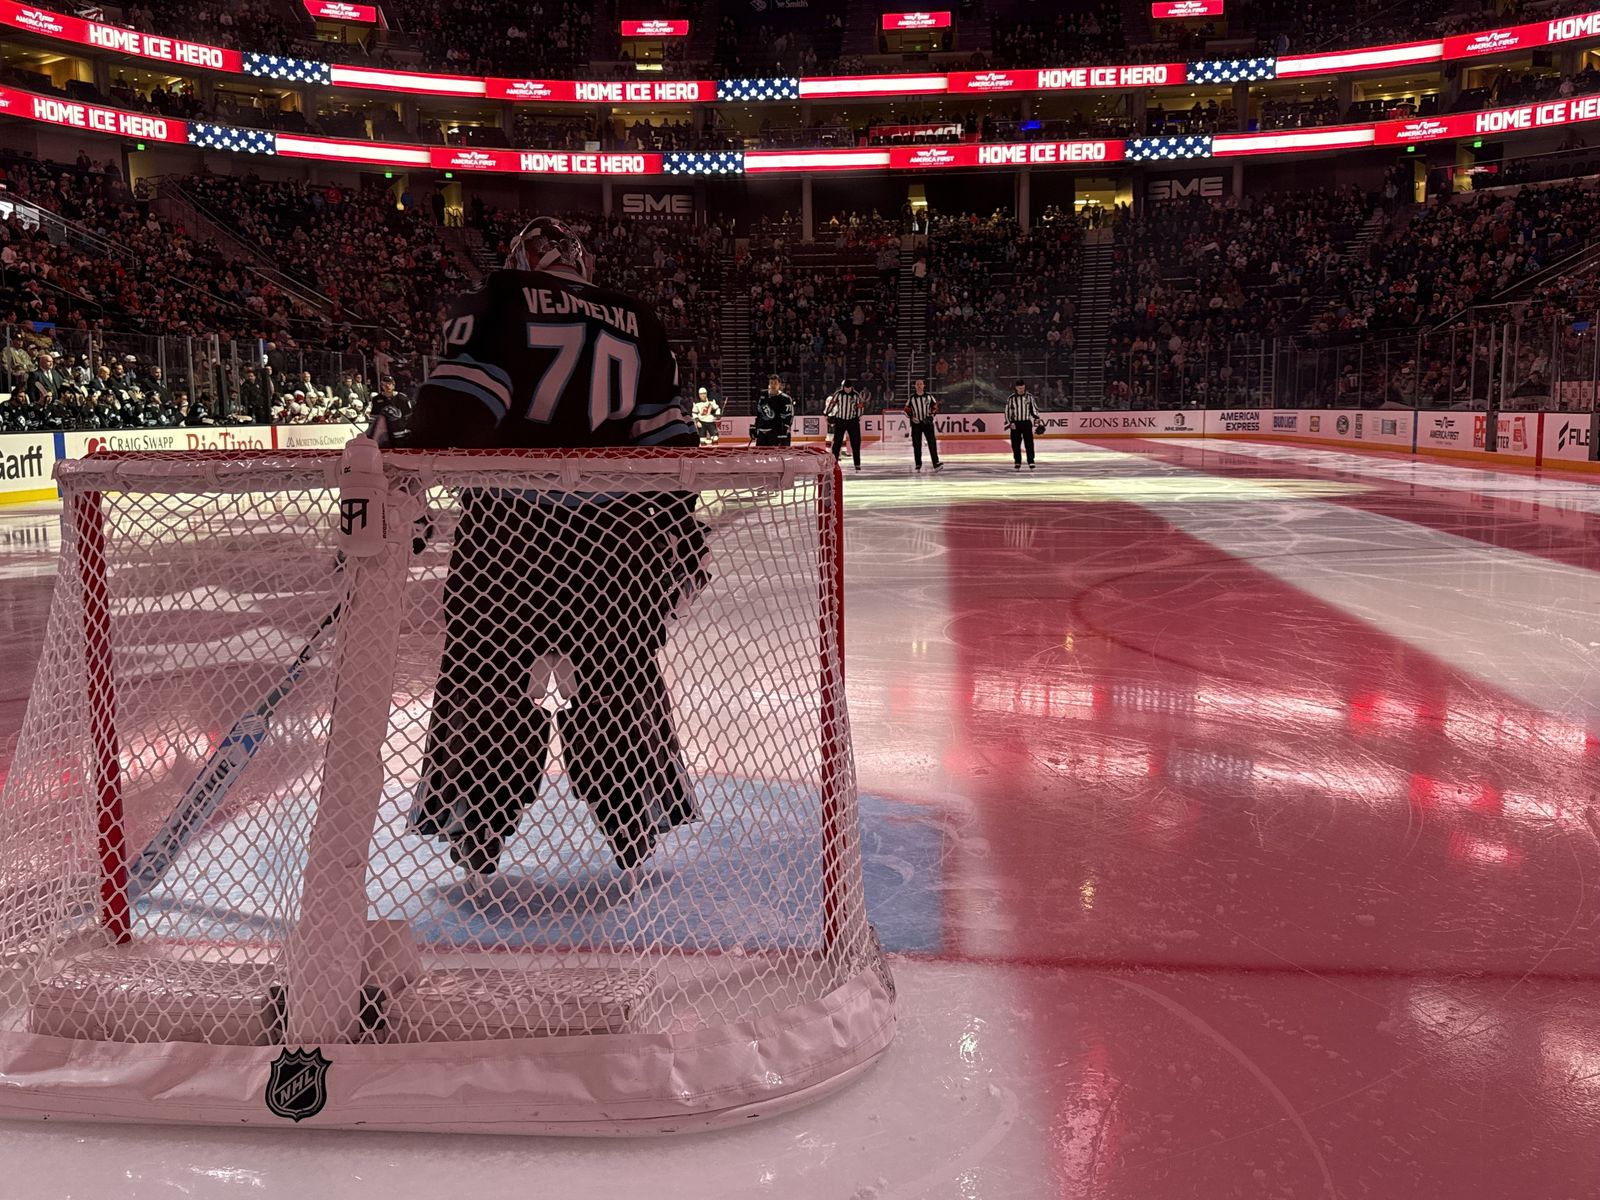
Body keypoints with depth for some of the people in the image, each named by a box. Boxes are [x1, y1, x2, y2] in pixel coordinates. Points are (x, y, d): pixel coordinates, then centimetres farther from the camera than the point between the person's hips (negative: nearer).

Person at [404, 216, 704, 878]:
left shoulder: (495, 302, 4)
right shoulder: (636, 323, 16)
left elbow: (455, 401, -12)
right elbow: (668, 433, 13)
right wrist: (682, 530, 17)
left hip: (508, 520, -3)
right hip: (614, 526, 3)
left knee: (488, 669, 10)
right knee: (619, 671, 15)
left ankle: (475, 822, 15)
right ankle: (637, 822, 22)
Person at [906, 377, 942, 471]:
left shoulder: (929, 396, 1)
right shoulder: (911, 398, 0)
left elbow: (935, 406, 8)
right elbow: (907, 410, 6)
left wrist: (931, 415, -5)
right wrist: (912, 417, -10)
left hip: (927, 422, 0)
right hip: (916, 424, 1)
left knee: (932, 443, -10)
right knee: (916, 445, 3)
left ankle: (936, 463, -15)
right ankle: (918, 465, 13)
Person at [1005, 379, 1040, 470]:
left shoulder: (1029, 396, 1)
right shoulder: (1011, 398, -4)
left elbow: (1034, 408, 9)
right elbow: (1007, 411, -1)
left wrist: (1036, 418, -2)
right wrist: (1010, 423, -9)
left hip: (1027, 422, 0)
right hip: (1015, 423, 0)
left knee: (1029, 443, -6)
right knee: (1016, 444, 1)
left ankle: (1031, 462, -4)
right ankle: (1017, 463, 11)